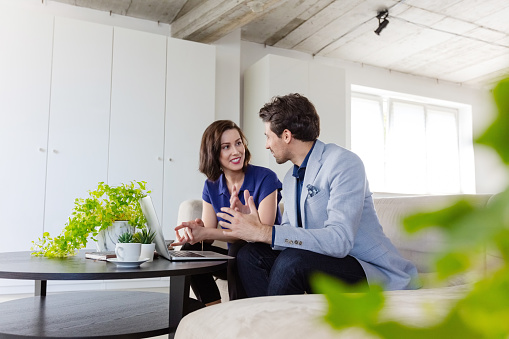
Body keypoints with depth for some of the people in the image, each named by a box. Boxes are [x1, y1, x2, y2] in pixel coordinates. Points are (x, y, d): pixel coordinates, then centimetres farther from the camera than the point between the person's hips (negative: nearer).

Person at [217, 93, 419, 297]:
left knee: (292, 261, -31)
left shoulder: (343, 163, -16)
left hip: (374, 273, -8)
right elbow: (289, 233, 11)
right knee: (249, 255, -4)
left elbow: (339, 240, -28)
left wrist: (264, 232, -30)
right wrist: (254, 226, -9)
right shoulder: (291, 179, 13)